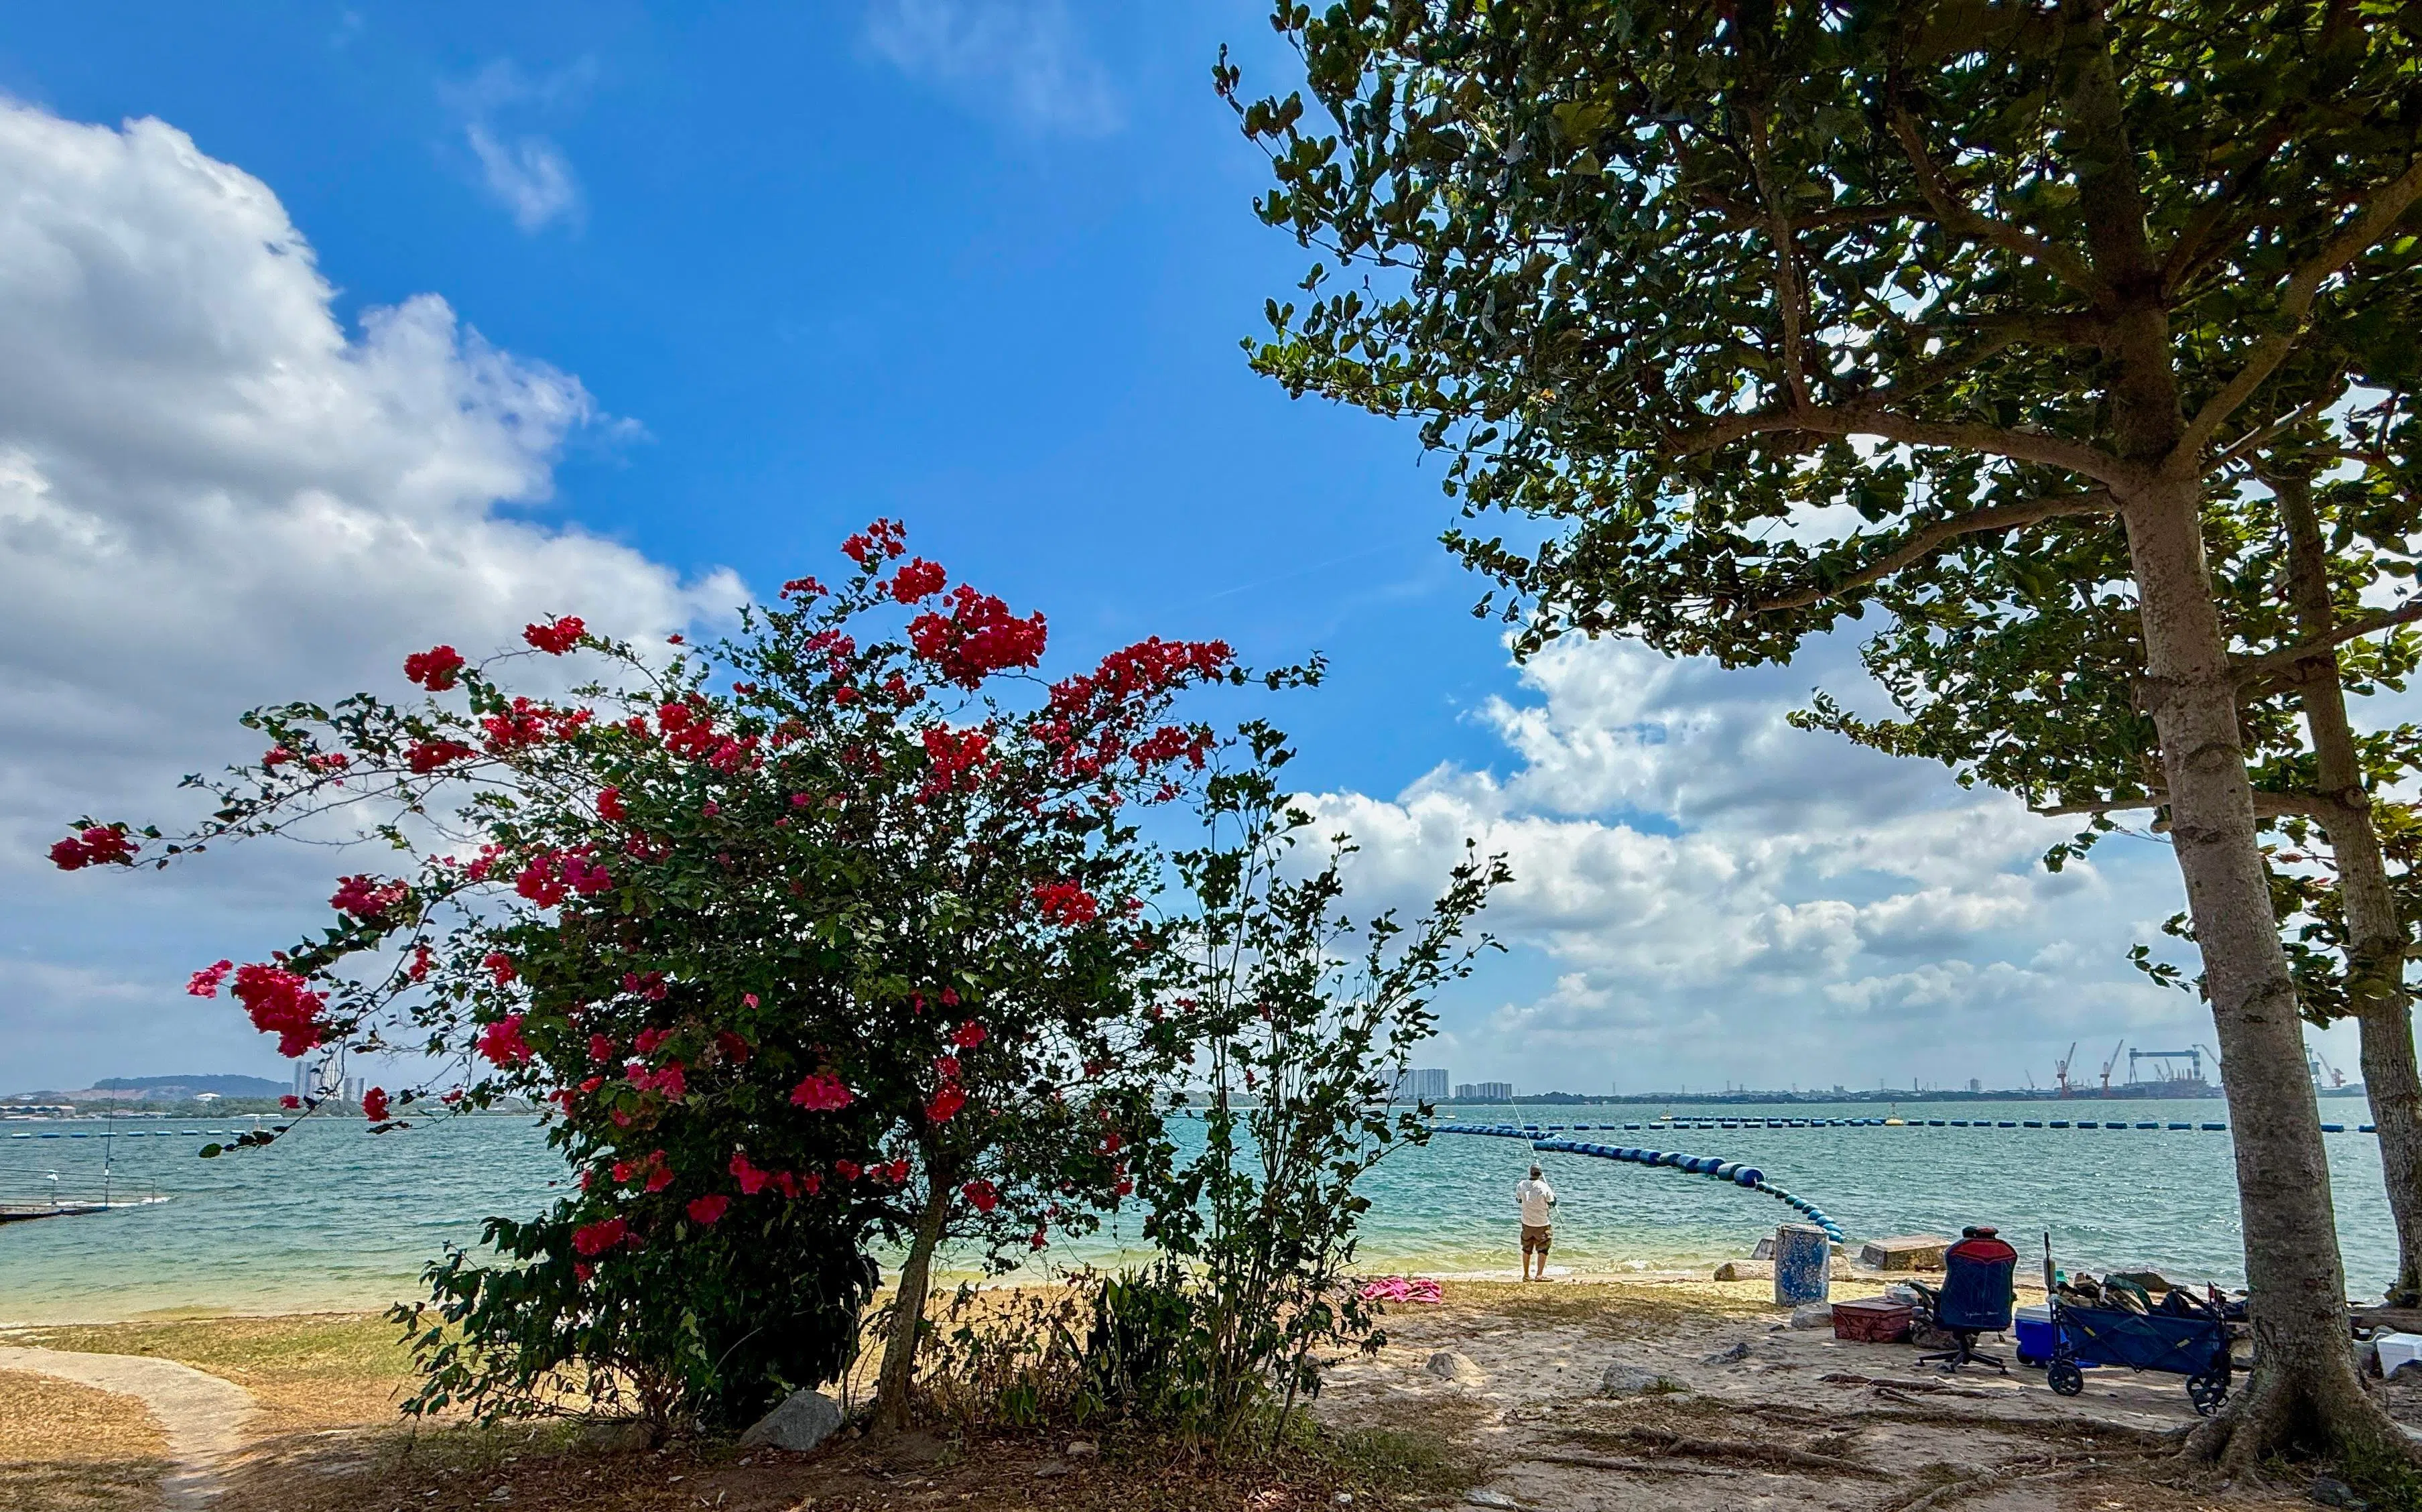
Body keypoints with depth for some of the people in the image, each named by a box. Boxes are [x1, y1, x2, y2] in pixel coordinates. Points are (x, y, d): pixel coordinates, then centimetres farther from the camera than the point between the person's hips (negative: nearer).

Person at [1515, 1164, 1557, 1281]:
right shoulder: (1544, 1188, -17)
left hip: (1526, 1223, 4)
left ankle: (1526, 1275, 20)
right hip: (1542, 1223, -4)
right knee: (1543, 1250, 6)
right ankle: (1540, 1275, 0)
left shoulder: (1522, 1185, -7)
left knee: (1527, 1249, 14)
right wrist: (1553, 1194, 11)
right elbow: (1552, 1204, -7)